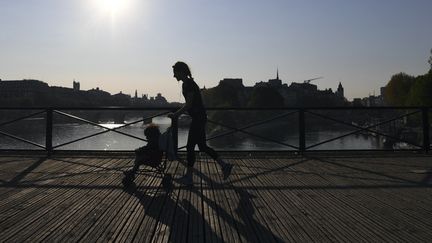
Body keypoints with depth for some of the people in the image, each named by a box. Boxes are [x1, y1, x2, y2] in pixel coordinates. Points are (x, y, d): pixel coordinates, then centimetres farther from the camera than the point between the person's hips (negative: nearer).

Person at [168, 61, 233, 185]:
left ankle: (188, 177, 8)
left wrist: (175, 114, -13)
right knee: (202, 146, 13)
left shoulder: (188, 84, -15)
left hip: (198, 118, -10)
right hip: (199, 118, 10)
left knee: (190, 147, -2)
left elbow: (188, 104, -19)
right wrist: (177, 113, 21)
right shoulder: (187, 83, 15)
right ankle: (224, 165, 17)